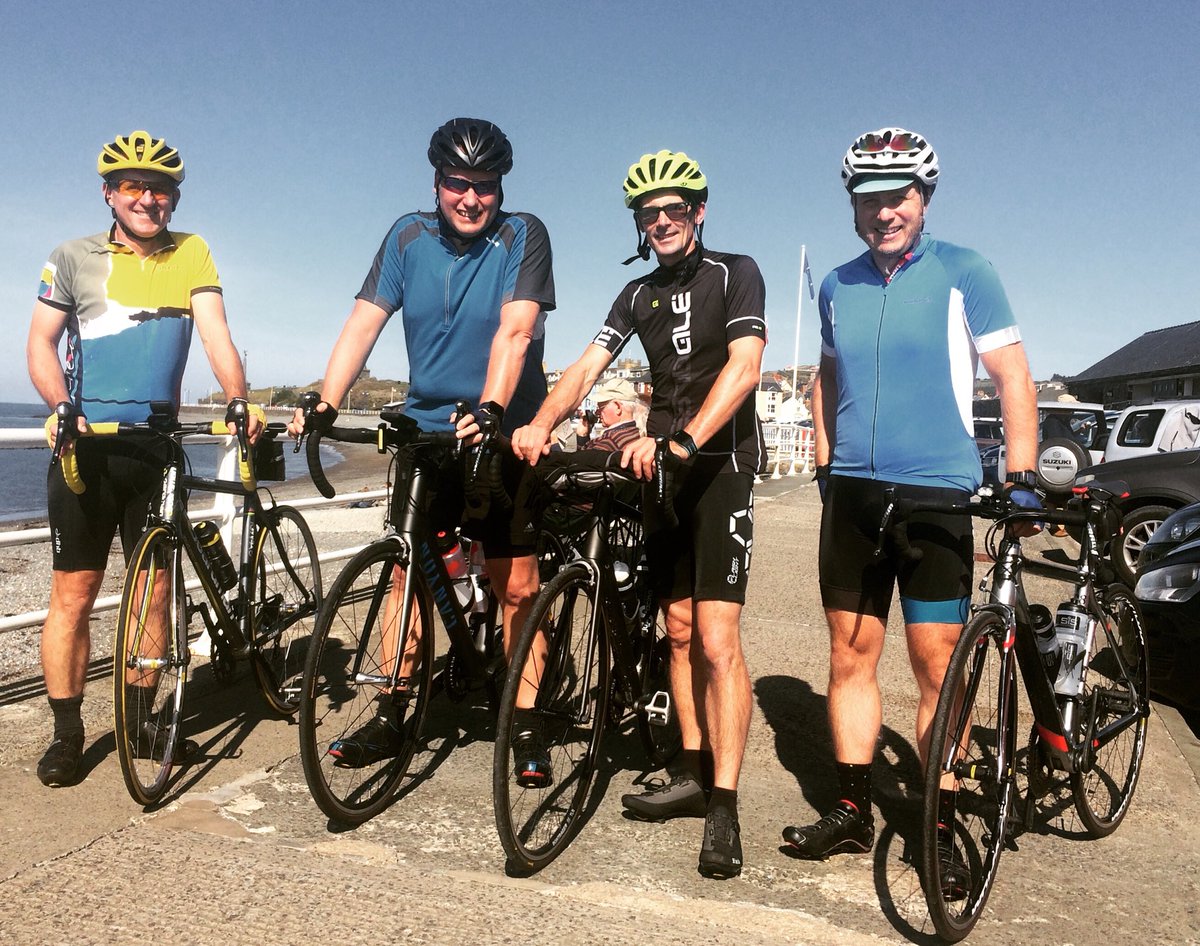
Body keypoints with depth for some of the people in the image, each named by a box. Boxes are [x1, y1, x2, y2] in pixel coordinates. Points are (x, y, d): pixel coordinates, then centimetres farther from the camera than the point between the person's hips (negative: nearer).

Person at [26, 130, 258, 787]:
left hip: (157, 448, 2)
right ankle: (66, 734, 13)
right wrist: (61, 406, -17)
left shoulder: (191, 253, 7)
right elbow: (41, 342, 2)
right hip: (86, 447, -1)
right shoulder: (73, 258, 4)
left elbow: (215, 332, -4)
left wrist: (239, 402, -21)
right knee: (74, 594, 0)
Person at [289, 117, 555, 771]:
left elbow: (514, 331, -22)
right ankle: (389, 718, 18)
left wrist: (489, 411, -36)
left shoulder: (523, 235, -8)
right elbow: (363, 323, -6)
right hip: (426, 429, 3)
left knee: (516, 586, -1)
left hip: (503, 435, -3)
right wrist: (324, 404, -19)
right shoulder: (408, 236, 2)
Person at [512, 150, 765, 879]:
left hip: (720, 466, -6)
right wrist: (539, 426, -18)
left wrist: (684, 440, -33)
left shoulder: (735, 273, -3)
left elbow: (744, 365, -19)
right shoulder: (639, 295, 14)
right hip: (661, 470, 6)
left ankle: (725, 809, -6)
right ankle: (695, 775, 23)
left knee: (717, 637, -12)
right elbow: (587, 367, 1)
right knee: (681, 629, 11)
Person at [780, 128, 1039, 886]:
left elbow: (1014, 375, -2)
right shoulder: (838, 286, 11)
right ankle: (852, 812, 20)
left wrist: (1022, 475, -10)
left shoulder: (964, 273, -1)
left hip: (936, 495, -4)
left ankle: (941, 825, 14)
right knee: (851, 656, 7)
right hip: (852, 493, 4)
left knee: (938, 666, -1)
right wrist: (823, 462, 13)